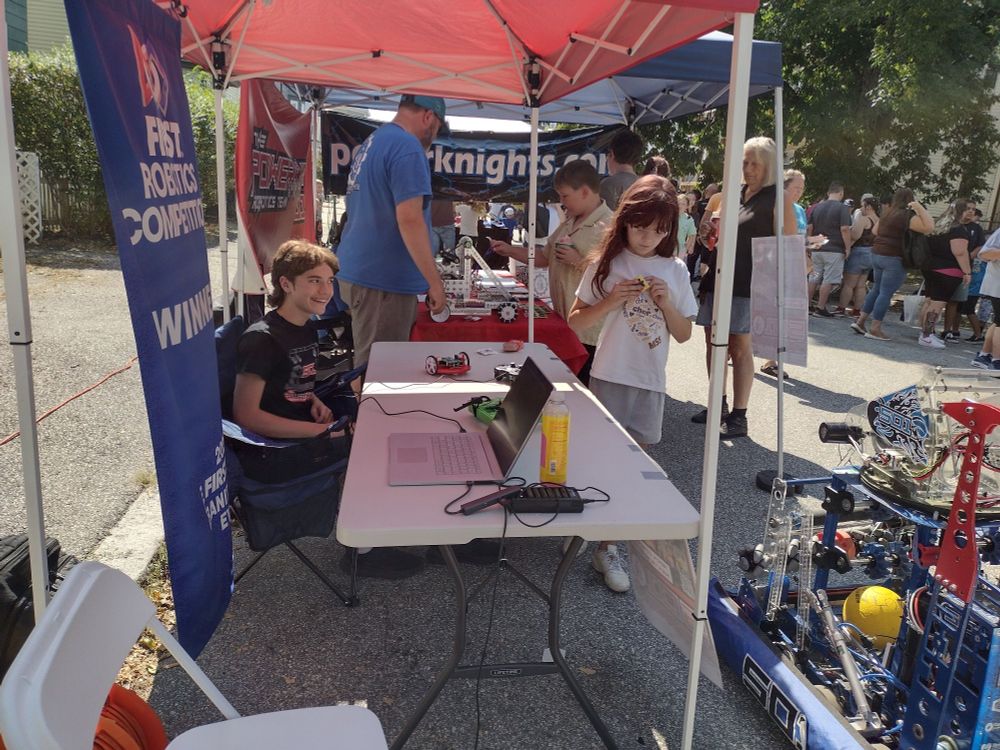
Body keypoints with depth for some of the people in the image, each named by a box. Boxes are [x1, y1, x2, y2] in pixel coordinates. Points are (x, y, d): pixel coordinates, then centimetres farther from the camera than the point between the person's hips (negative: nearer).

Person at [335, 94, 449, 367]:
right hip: (382, 280, -10)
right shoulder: (407, 146, -13)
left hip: (358, 273, 10)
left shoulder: (371, 143, 17)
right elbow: (409, 219, -21)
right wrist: (435, 281, -18)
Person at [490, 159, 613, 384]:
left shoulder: (609, 227, -13)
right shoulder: (568, 224, 15)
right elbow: (543, 258, 22)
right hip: (563, 326, 8)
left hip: (589, 335, -8)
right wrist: (509, 250, 13)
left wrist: (578, 261, -20)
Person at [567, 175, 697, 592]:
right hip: (610, 377, -3)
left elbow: (684, 335, 7)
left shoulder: (675, 270, 3)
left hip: (651, 382, 3)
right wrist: (612, 301, -15)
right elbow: (576, 321, -1)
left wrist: (666, 303, -10)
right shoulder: (607, 263, -3)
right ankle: (605, 546, 9)